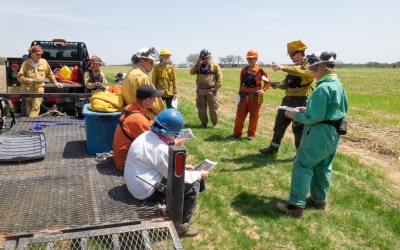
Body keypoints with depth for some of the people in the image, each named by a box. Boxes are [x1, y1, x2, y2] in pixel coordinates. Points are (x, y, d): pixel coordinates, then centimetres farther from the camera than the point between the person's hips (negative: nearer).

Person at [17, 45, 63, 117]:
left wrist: (55, 82, 15)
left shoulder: (44, 62, 5)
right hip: (27, 89, 0)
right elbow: (19, 76, 0)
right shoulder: (26, 63, 0)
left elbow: (49, 74, 18)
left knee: (36, 107, -12)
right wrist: (28, 80, -16)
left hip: (39, 88, 0)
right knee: (28, 108, 5)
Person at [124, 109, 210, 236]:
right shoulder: (161, 149, -25)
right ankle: (181, 225, 9)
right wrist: (199, 175, -3)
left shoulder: (146, 136, 3)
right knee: (193, 184, -5)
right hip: (147, 191, -10)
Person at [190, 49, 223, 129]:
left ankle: (215, 123, 13)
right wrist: (197, 63, -9)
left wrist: (217, 87, -12)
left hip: (210, 90, -4)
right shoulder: (199, 65, 11)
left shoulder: (214, 65, -1)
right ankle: (204, 122, 24)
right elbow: (192, 72, -1)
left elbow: (219, 76, -3)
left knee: (213, 108, 1)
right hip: (200, 90, 4)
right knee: (201, 108, 10)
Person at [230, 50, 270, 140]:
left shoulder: (261, 70, -5)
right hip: (245, 96, 3)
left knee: (253, 116, 6)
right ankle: (237, 132, 15)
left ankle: (251, 134, 18)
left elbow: (267, 81, 2)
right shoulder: (244, 70, 5)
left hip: (256, 97, -3)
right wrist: (240, 92, 4)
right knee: (240, 114, 4)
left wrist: (263, 90, -11)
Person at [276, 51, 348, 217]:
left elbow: (314, 117, -25)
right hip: (333, 132, 10)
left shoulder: (322, 88, -22)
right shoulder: (338, 85, 8)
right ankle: (319, 199, 32)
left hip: (320, 133, -10)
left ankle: (296, 205, 0)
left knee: (302, 165, -3)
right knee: (322, 166, 19)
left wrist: (295, 115, -7)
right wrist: (308, 109, 14)